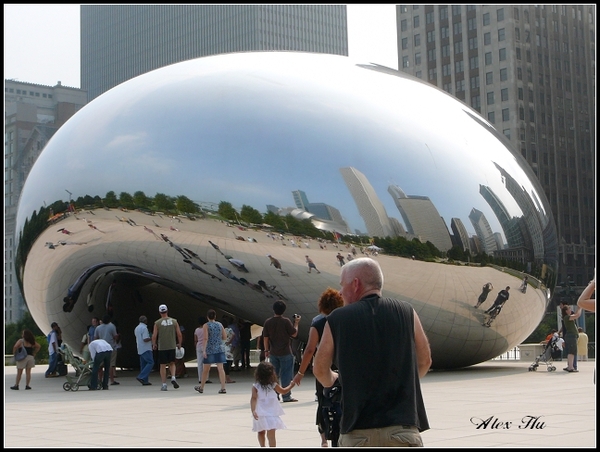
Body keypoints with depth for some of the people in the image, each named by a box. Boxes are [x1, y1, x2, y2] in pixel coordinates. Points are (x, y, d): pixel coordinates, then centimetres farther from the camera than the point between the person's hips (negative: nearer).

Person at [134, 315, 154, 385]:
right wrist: (152, 338, -6)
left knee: (143, 364, 9)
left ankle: (144, 381, 7)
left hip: (140, 350, 10)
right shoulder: (144, 328, -14)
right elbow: (145, 339, -21)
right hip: (146, 349, -10)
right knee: (150, 363, -8)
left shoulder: (136, 328, 16)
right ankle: (141, 377, -16)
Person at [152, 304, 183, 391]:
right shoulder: (174, 321, 2)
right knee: (172, 363, 17)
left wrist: (154, 345, 12)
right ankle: (173, 377, -7)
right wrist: (179, 344, 16)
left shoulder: (157, 323, -3)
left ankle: (164, 384, 6)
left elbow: (154, 336, -6)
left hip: (162, 347, -1)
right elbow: (179, 334, 2)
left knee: (163, 366, 6)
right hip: (172, 346, 2)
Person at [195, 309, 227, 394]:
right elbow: (225, 337, 9)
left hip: (210, 349, -3)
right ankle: (223, 388, -9)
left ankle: (201, 387, 23)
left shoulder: (206, 326, -5)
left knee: (205, 370, 9)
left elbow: (206, 338, -13)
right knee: (220, 368, -1)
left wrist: (204, 350, -14)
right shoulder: (220, 325, 7)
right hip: (220, 349, 3)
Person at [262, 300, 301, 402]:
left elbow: (265, 338, 2)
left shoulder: (268, 322, -1)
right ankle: (286, 396, 3)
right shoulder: (286, 321, -12)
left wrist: (266, 350, 11)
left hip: (273, 353, 4)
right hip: (285, 353, -4)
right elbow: (294, 334, -5)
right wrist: (296, 323, 8)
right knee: (286, 375, 2)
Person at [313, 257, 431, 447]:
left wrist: (330, 380, 36)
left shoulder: (337, 319, 1)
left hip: (357, 431, 0)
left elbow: (320, 369, 12)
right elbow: (424, 361, 15)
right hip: (403, 428, 0)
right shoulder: (406, 313, 4)